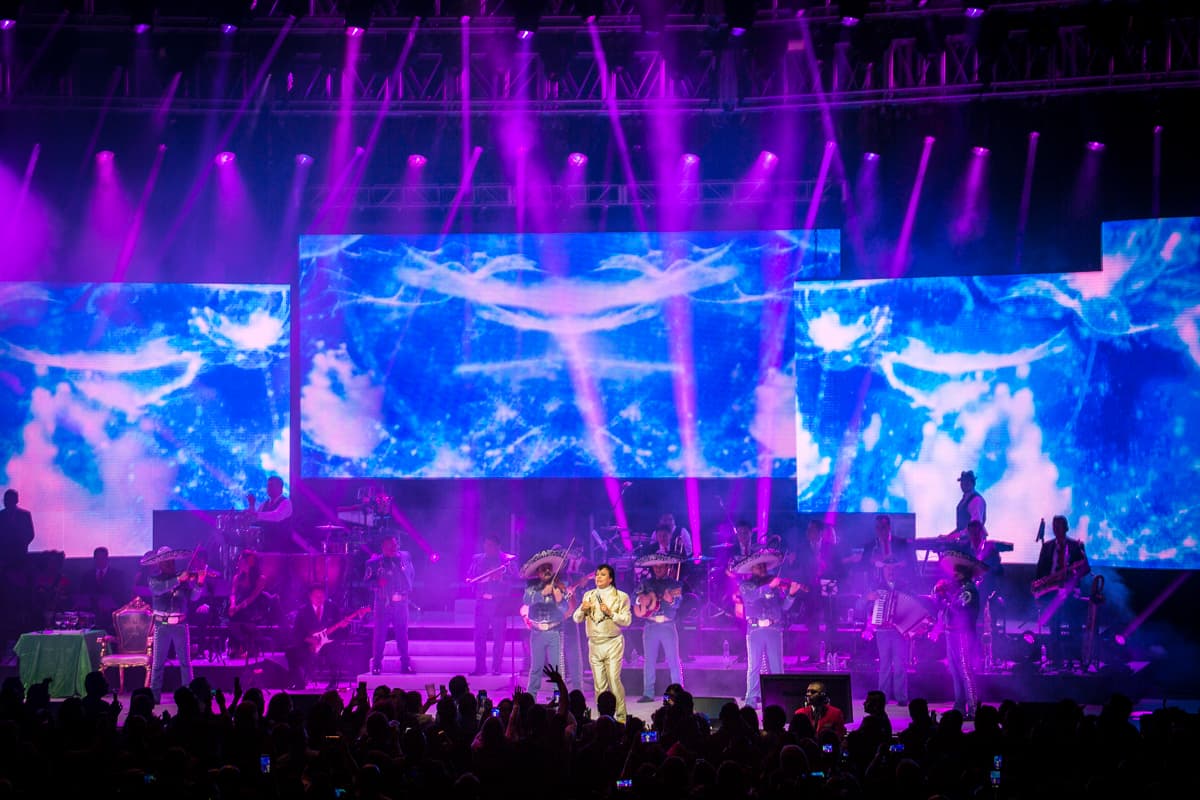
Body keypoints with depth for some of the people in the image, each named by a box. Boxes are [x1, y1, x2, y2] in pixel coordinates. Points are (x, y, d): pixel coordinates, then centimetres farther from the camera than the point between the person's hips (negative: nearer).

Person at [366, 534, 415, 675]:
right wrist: (378, 582, -20)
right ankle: (376, 665, 5)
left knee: (403, 633, 6)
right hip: (383, 603, -3)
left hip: (401, 603, 3)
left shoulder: (405, 557, 7)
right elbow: (368, 580, -1)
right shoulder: (375, 562, -3)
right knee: (380, 634, -2)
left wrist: (408, 589, 10)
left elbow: (412, 575, 19)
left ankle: (405, 664, 13)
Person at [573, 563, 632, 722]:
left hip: (612, 643, -4)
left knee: (614, 680, -13)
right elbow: (577, 619, 12)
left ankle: (621, 718, -6)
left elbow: (627, 620, -4)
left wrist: (610, 613, -17)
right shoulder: (589, 595, 13)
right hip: (594, 643, 4)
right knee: (599, 684, 3)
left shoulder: (621, 596, 2)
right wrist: (582, 609, -9)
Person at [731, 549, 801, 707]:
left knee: (776, 665, -1)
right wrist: (769, 586, -22)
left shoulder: (776, 584, 14)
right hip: (755, 630, -1)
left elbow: (784, 606, 10)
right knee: (754, 666, -4)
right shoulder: (745, 585, 9)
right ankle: (751, 699, -1)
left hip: (774, 629, 2)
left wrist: (791, 594, -8)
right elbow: (752, 596, -13)